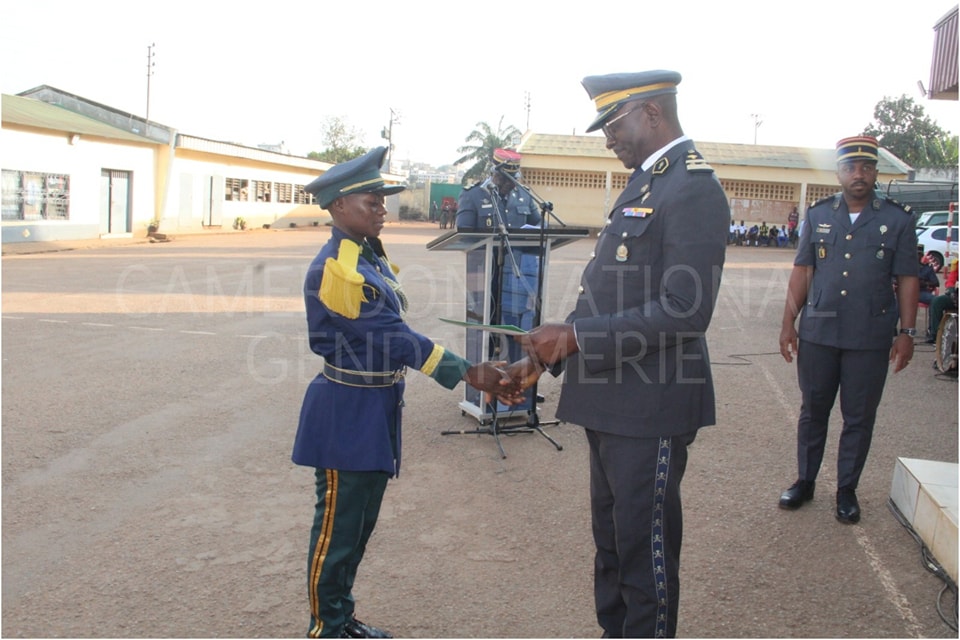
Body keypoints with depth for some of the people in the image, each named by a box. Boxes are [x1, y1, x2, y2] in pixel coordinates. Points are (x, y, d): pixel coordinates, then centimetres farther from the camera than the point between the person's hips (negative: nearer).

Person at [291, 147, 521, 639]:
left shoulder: (372, 256, 8)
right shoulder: (334, 268, -20)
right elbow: (394, 337, -25)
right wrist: (468, 374, -26)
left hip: (377, 407, 9)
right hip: (346, 412, -9)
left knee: (362, 520, 18)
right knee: (338, 524, 5)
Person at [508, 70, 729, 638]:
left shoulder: (694, 188, -16)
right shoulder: (643, 182, 14)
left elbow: (684, 313, -23)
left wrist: (577, 335, -21)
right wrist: (549, 356, 11)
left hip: (651, 408, -9)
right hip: (613, 402, 10)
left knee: (645, 553, 5)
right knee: (611, 544, 21)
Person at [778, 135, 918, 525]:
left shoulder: (897, 220, 1)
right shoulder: (818, 216, 5)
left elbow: (907, 280, 2)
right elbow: (801, 272, 7)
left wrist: (907, 333, -3)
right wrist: (788, 323, 3)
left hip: (870, 339, -1)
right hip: (817, 333, 1)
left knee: (859, 418, 7)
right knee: (813, 412, 12)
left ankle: (847, 490, 21)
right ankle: (805, 481, 26)